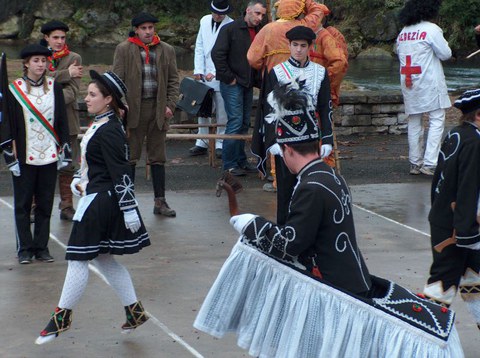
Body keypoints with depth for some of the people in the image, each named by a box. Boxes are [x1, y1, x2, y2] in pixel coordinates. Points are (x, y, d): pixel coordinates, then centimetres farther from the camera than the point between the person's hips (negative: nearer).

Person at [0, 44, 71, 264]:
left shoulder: (54, 87, 5)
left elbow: (62, 121, 9)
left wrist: (64, 151, 5)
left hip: (49, 155, 2)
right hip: (24, 156, -2)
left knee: (45, 204, 7)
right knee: (23, 204, 4)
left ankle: (41, 247, 16)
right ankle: (25, 249, 13)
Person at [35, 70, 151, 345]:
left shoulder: (109, 131, -20)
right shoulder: (100, 124, 10)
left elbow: (121, 172, -21)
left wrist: (129, 209, -21)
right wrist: (78, 179, 14)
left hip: (101, 200, -10)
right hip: (98, 197, 10)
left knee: (79, 258, -1)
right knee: (103, 258, 16)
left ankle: (62, 318, 9)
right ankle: (135, 312, 21)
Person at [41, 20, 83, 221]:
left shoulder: (74, 58, 5)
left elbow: (73, 89, -6)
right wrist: (66, 73, -13)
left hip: (65, 118, 0)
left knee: (67, 164, 3)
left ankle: (67, 206, 12)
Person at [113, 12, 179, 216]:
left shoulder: (166, 50, 9)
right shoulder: (123, 50, 0)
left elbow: (173, 80, 12)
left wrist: (170, 104, 0)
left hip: (158, 109, 3)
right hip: (133, 108, -2)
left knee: (158, 158, 8)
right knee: (130, 157, 2)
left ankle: (160, 201, 13)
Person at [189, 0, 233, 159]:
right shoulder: (205, 21, 8)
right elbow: (199, 47, 11)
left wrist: (214, 73, -18)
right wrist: (198, 70, 3)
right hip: (204, 75, 5)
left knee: (222, 113, 0)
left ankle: (220, 144, 9)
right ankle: (201, 143, 14)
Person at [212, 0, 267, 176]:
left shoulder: (259, 33, 9)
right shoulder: (230, 29, -8)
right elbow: (217, 54, -13)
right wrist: (228, 77, -12)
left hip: (248, 84, 6)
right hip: (232, 83, -6)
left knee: (244, 123, 10)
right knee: (235, 122, -8)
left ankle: (240, 161, 19)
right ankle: (229, 164, -2)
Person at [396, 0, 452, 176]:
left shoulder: (403, 32, 9)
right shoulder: (431, 29, -11)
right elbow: (446, 54, -6)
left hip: (408, 83, 6)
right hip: (429, 84, -6)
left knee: (414, 122, 12)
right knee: (436, 121, -2)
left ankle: (415, 163, 16)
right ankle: (429, 164, -11)